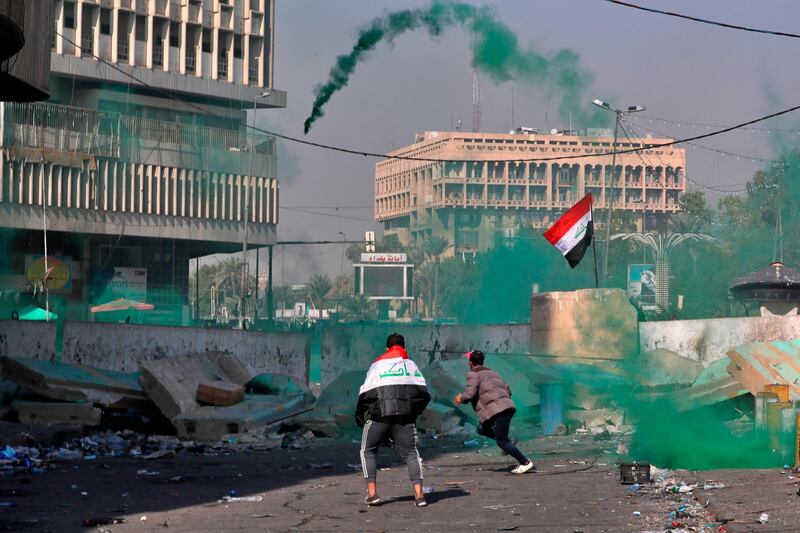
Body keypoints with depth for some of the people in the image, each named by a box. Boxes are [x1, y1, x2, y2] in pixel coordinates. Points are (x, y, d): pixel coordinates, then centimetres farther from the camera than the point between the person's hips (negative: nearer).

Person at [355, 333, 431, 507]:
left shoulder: (377, 364, 3)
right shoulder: (411, 365, 12)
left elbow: (366, 394, -2)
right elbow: (423, 393, 8)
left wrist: (359, 416, 10)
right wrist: (414, 412, 23)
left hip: (378, 416, -2)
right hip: (405, 418, 2)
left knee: (367, 452, 13)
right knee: (411, 453, 9)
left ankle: (372, 493, 0)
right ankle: (419, 494, -6)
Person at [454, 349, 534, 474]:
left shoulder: (473, 374, 1)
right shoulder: (493, 373, 26)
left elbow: (469, 394, -10)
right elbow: (508, 391, 23)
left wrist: (460, 398, 11)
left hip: (496, 411, -9)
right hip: (507, 406, 9)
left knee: (502, 442, -4)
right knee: (481, 429, 23)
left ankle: (525, 462, -7)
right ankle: (508, 442, 9)